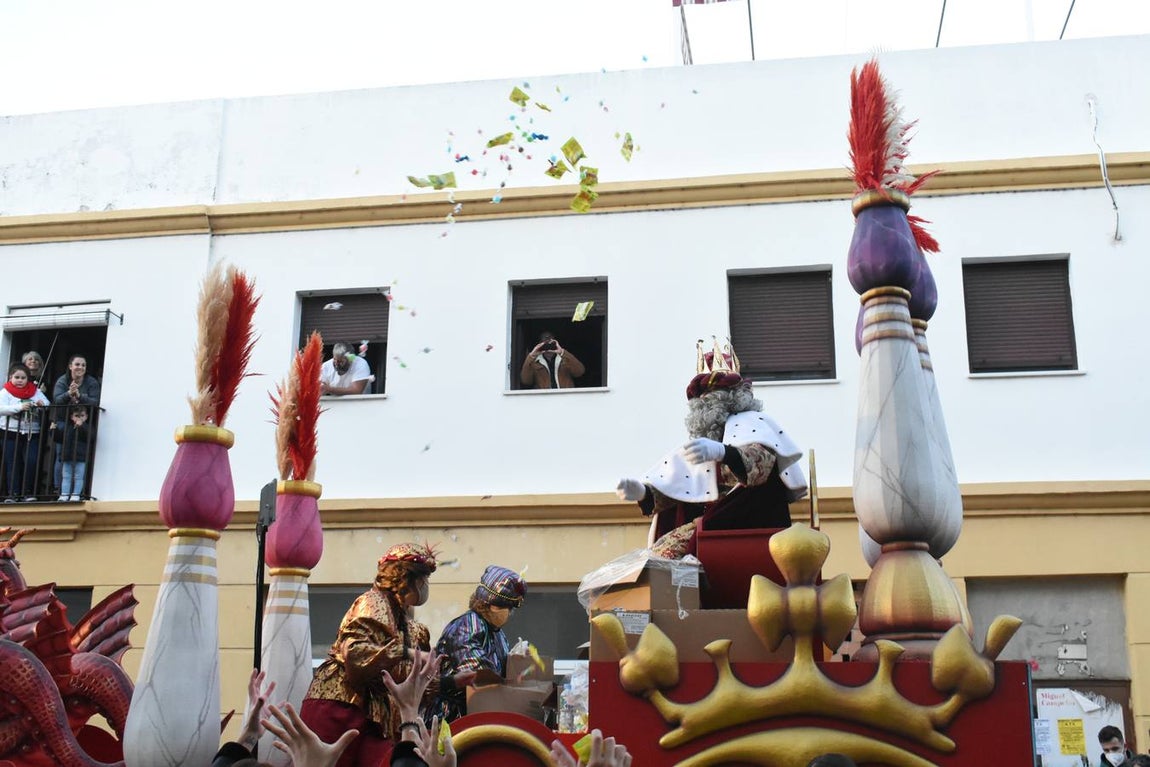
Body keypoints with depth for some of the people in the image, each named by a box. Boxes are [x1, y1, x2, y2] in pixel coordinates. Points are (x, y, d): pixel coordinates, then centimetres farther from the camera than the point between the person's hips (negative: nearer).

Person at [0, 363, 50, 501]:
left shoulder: (36, 392, 10)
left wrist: (42, 405, -18)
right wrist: (19, 407, -25)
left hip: (32, 434, 1)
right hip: (11, 434, -1)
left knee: (31, 462, -10)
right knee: (12, 464, 1)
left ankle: (28, 492, 2)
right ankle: (13, 493, 6)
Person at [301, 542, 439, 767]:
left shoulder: (403, 616, 19)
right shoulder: (373, 604, -6)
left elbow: (402, 676, 15)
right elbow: (355, 653, -22)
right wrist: (407, 655, -20)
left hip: (375, 714, 8)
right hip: (340, 708, -8)